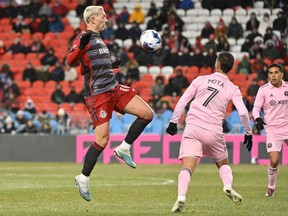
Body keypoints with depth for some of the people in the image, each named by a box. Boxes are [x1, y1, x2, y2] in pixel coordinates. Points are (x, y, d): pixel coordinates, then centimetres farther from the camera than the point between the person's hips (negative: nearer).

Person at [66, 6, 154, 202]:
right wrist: (81, 46, -38)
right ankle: (83, 179, 4)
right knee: (102, 140, -11)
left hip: (114, 89, 9)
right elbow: (70, 61, -22)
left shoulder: (98, 39, 21)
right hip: (97, 94, -9)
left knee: (148, 114, -3)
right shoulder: (84, 38, -7)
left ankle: (124, 149, 8)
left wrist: (111, 66, 28)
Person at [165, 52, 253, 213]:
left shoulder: (200, 80, 7)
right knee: (223, 164, 22)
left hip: (192, 128, 0)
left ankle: (181, 197, -33)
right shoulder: (232, 89, 5)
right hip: (213, 132, 0)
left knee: (187, 167, -11)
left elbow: (182, 101, 6)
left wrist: (174, 122, 14)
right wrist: (248, 133, 10)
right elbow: (243, 113, -4)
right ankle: (228, 186, -7)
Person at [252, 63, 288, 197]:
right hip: (273, 130, -3)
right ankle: (271, 188, 8)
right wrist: (257, 119, -25)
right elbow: (256, 107, -6)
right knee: (274, 161, -14)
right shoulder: (264, 89, -5)